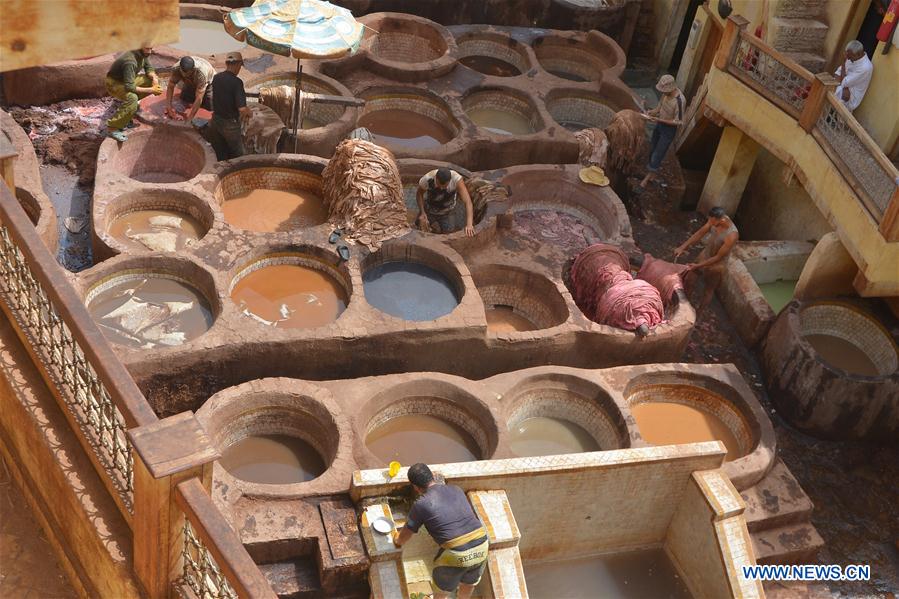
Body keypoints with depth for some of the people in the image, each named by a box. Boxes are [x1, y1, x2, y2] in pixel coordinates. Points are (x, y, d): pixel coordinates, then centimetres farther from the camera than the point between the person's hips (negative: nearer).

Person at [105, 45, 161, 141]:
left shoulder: (144, 53, -10)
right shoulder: (130, 61, -35)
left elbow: (149, 68, 6)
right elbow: (129, 87, -36)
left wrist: (154, 77, -15)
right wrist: (150, 90, -34)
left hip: (128, 80, 9)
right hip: (114, 83, -9)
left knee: (154, 80, -1)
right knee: (132, 98, -36)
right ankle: (112, 128, -28)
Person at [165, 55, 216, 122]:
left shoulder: (201, 72, -45)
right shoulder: (176, 68, -35)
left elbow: (199, 99, -44)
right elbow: (170, 87, -22)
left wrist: (189, 117, -43)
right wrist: (168, 107, -30)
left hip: (208, 81, -4)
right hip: (191, 82, 4)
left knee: (210, 106, -14)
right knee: (184, 98, -5)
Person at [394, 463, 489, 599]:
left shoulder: (421, 504, -2)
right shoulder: (456, 490, 13)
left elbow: (403, 538, 10)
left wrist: (398, 540, 34)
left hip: (456, 555, -5)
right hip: (481, 547, 5)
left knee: (441, 588, 26)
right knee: (469, 582, 33)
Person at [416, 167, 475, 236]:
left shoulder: (457, 179, -39)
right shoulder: (427, 178, -36)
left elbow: (468, 202, -45)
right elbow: (419, 194, -13)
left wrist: (469, 224, -58)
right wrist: (422, 212, -22)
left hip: (446, 212, 1)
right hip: (429, 209, -1)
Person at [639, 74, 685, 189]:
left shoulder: (679, 101, -33)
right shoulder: (666, 93, -11)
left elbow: (678, 122, -25)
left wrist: (658, 119, -28)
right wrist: (651, 112, -12)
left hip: (669, 129, -7)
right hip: (660, 124, 7)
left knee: (658, 153, 5)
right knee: (652, 149, 20)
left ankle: (649, 177, 23)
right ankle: (654, 171, 41)